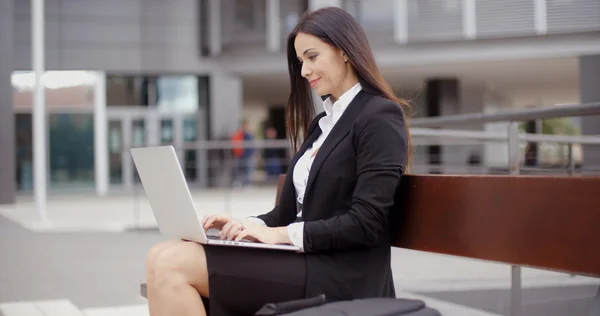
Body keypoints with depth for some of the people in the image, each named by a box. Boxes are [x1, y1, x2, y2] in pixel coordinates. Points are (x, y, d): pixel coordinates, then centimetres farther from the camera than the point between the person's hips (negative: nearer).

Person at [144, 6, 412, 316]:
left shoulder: (380, 117, -5)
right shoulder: (321, 123, 23)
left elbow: (365, 223, -15)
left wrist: (283, 234, -17)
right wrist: (247, 225, -1)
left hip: (340, 279, -8)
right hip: (304, 260, 8)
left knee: (172, 265, -20)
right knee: (163, 257, -12)